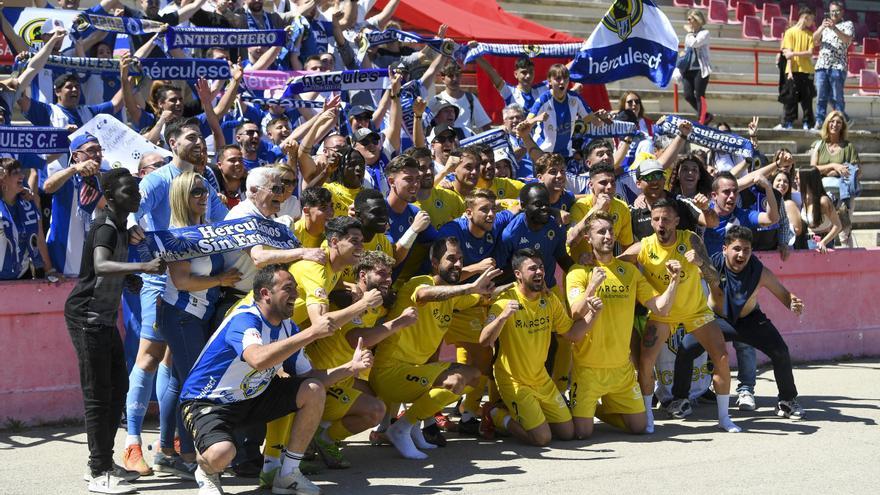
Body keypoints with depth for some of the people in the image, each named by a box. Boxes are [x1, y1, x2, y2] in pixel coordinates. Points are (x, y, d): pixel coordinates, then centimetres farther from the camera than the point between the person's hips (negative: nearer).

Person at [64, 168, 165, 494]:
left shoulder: (119, 226, 12)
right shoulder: (106, 227, -18)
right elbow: (100, 266, -38)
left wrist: (130, 278, 8)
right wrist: (143, 267, -51)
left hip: (105, 318, 10)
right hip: (87, 316, -10)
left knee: (117, 388, 13)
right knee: (98, 395, -8)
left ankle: (103, 463, 22)